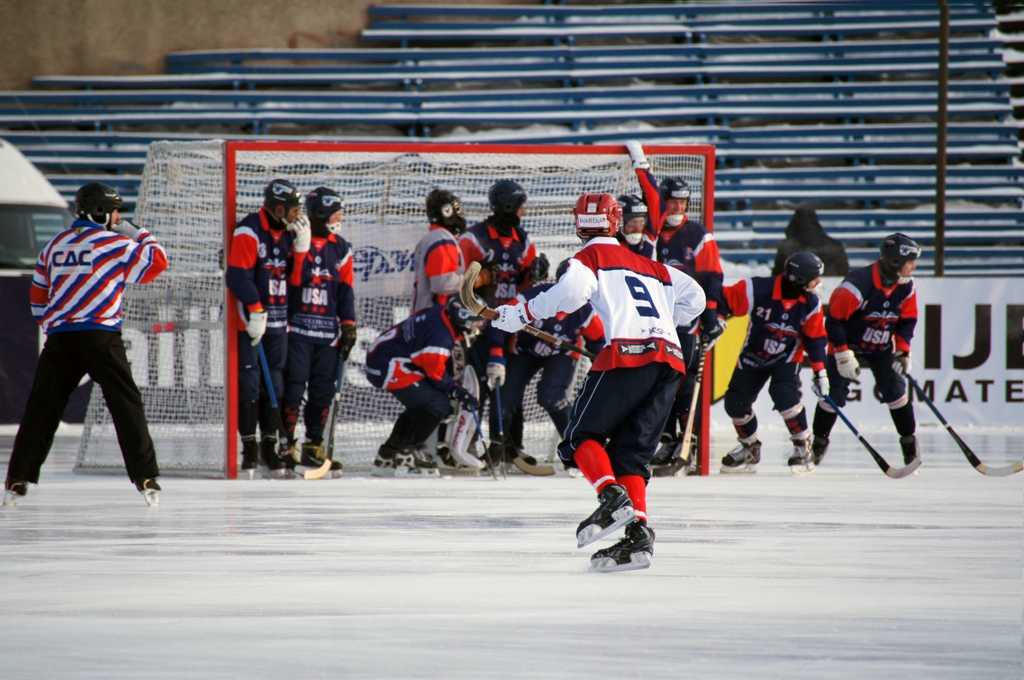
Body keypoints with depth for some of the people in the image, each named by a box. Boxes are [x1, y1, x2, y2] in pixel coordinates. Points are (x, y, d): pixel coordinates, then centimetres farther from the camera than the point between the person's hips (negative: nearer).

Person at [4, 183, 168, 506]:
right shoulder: (114, 244, -2)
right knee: (126, 405, 0)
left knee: (41, 408, 8)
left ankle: (17, 481, 6)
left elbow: (38, 297, 20)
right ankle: (145, 478, -6)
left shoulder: (55, 245, 15)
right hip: (101, 336, -4)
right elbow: (156, 261, -1)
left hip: (60, 337, 4)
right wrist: (139, 235, 14)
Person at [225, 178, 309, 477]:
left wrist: (301, 247, -5)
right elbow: (239, 276, -18)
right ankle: (249, 447, 1)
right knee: (249, 383, -5)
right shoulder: (249, 231, -12)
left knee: (275, 384, 7)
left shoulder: (289, 233, 11)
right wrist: (255, 310, -22)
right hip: (249, 318, -7)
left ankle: (269, 447, 13)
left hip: (278, 321, 7)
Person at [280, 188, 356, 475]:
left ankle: (314, 447, 16)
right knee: (293, 387, -8)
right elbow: (292, 280, -8)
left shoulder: (340, 249, 11)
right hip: (297, 329, -5)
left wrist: (348, 326, 7)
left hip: (327, 333, 5)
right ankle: (286, 444, -2)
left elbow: (345, 290, 12)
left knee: (323, 391, 7)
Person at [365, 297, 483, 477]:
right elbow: (435, 372, -17)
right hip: (389, 366, -11)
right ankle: (408, 453, -8)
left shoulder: (440, 313, 3)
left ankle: (387, 455, 25)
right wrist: (457, 391, -7)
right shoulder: (439, 334, -26)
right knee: (438, 403, -12)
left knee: (421, 406, 21)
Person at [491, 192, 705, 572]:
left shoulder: (590, 258, 10)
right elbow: (693, 297, 27)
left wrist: (521, 313, -3)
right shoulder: (649, 265, 29)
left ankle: (612, 496, -20)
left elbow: (571, 291, -10)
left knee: (582, 435, 5)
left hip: (627, 354, -6)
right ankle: (638, 535, -8)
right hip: (668, 361, 6)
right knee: (630, 452, 9)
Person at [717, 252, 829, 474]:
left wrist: (820, 372, -7)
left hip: (786, 358, -1)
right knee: (735, 403, 0)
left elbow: (815, 338, -5)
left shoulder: (811, 304, -14)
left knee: (784, 395, -26)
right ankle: (750, 449, 25)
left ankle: (803, 446, -9)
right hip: (753, 354, 1)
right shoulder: (759, 289, -27)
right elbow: (726, 299, -20)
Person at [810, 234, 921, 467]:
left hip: (881, 349, 4)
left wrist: (903, 351, -6)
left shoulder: (906, 288, -11)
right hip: (848, 345, -4)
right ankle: (819, 442, 13)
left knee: (895, 390, -7)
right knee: (834, 394, -6)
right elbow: (833, 320, -26)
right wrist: (843, 355, -24)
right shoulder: (859, 284, -32)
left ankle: (909, 440, 10)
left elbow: (907, 320, 5)